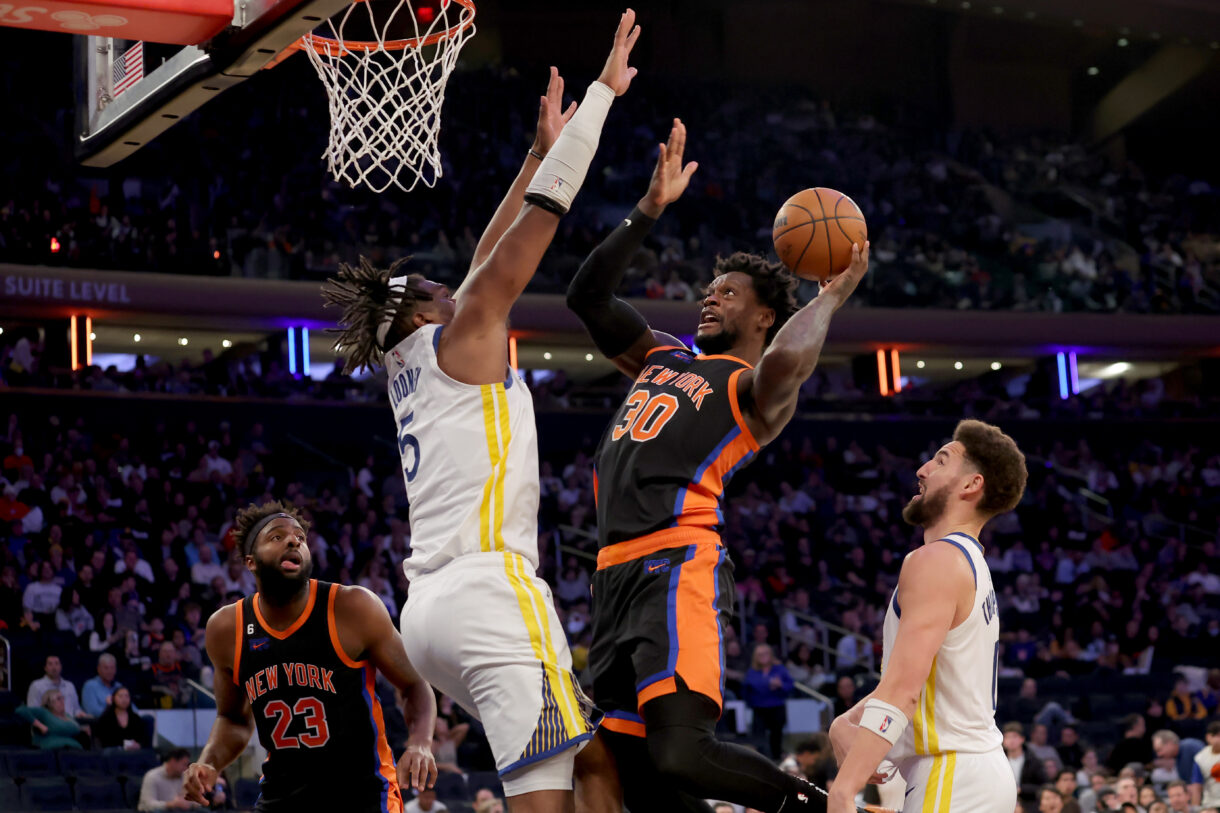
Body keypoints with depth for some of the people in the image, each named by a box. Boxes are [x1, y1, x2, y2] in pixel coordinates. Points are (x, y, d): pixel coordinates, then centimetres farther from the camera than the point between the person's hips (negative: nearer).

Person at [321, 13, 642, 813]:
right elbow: (544, 214, 2)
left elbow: (489, 257, 32)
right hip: (491, 589, -10)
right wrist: (604, 90, 7)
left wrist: (540, 151, 38)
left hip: (434, 602, 10)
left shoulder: (408, 367, 23)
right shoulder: (460, 339, 3)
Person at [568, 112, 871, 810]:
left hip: (678, 568, -8)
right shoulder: (663, 356, 26)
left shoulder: (755, 388, 3)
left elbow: (785, 363, -22)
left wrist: (832, 295, -6)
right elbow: (589, 296, 24)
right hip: (619, 572, 8)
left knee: (680, 753, -24)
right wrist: (650, 211, 17)